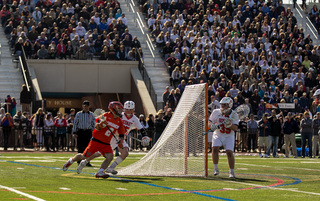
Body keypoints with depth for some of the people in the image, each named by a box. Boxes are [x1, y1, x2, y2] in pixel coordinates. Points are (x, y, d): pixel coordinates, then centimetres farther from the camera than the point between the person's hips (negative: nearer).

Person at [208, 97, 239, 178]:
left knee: (229, 152, -13)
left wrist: (229, 125, -32)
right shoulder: (216, 112, -4)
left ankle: (232, 172, 0)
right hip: (217, 135, 1)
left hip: (229, 136, -1)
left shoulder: (234, 115, -8)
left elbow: (235, 128, -14)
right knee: (215, 148, -21)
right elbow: (210, 122, 1)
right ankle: (216, 169, -6)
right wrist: (212, 126, -21)